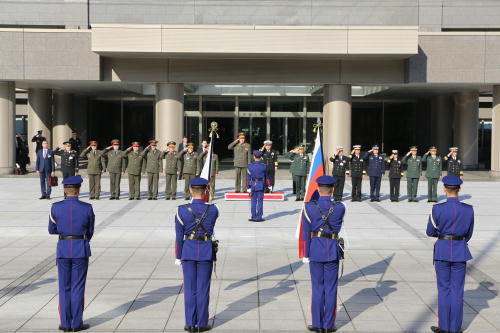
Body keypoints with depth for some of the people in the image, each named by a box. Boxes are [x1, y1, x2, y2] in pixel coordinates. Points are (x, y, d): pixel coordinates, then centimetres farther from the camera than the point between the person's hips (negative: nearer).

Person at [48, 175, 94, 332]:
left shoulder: (56, 207, -5)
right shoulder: (87, 208, -7)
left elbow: (52, 230, 8)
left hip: (63, 249, 1)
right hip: (81, 250, -1)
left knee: (64, 288, 11)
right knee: (78, 288, 5)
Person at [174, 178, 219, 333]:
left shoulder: (182, 211, -11)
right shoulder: (213, 210, -10)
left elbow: (179, 237, -6)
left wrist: (178, 257, 4)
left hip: (188, 251, 0)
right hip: (206, 252, 0)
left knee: (190, 288, 9)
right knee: (203, 288, 7)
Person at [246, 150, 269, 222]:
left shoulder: (250, 166, -5)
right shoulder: (264, 166, -3)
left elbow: (248, 177, -3)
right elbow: (266, 177, 5)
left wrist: (248, 187, 2)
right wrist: (269, 185, 14)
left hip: (253, 185, 0)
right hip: (261, 185, 0)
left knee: (253, 202, 7)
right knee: (260, 201, 3)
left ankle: (254, 217, 9)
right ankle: (259, 217, 5)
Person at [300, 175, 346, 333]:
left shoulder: (309, 208, -9)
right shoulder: (340, 208, -7)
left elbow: (306, 234, -5)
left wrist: (305, 255, 3)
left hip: (315, 251, 0)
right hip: (333, 252, 0)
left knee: (317, 288, 9)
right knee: (331, 289, 7)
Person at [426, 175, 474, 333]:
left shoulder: (437, 209, -11)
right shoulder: (468, 209, -5)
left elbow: (430, 232, -1)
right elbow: (469, 234, 7)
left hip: (442, 251, -1)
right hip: (460, 252, 1)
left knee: (443, 289, 8)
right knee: (457, 291, 8)